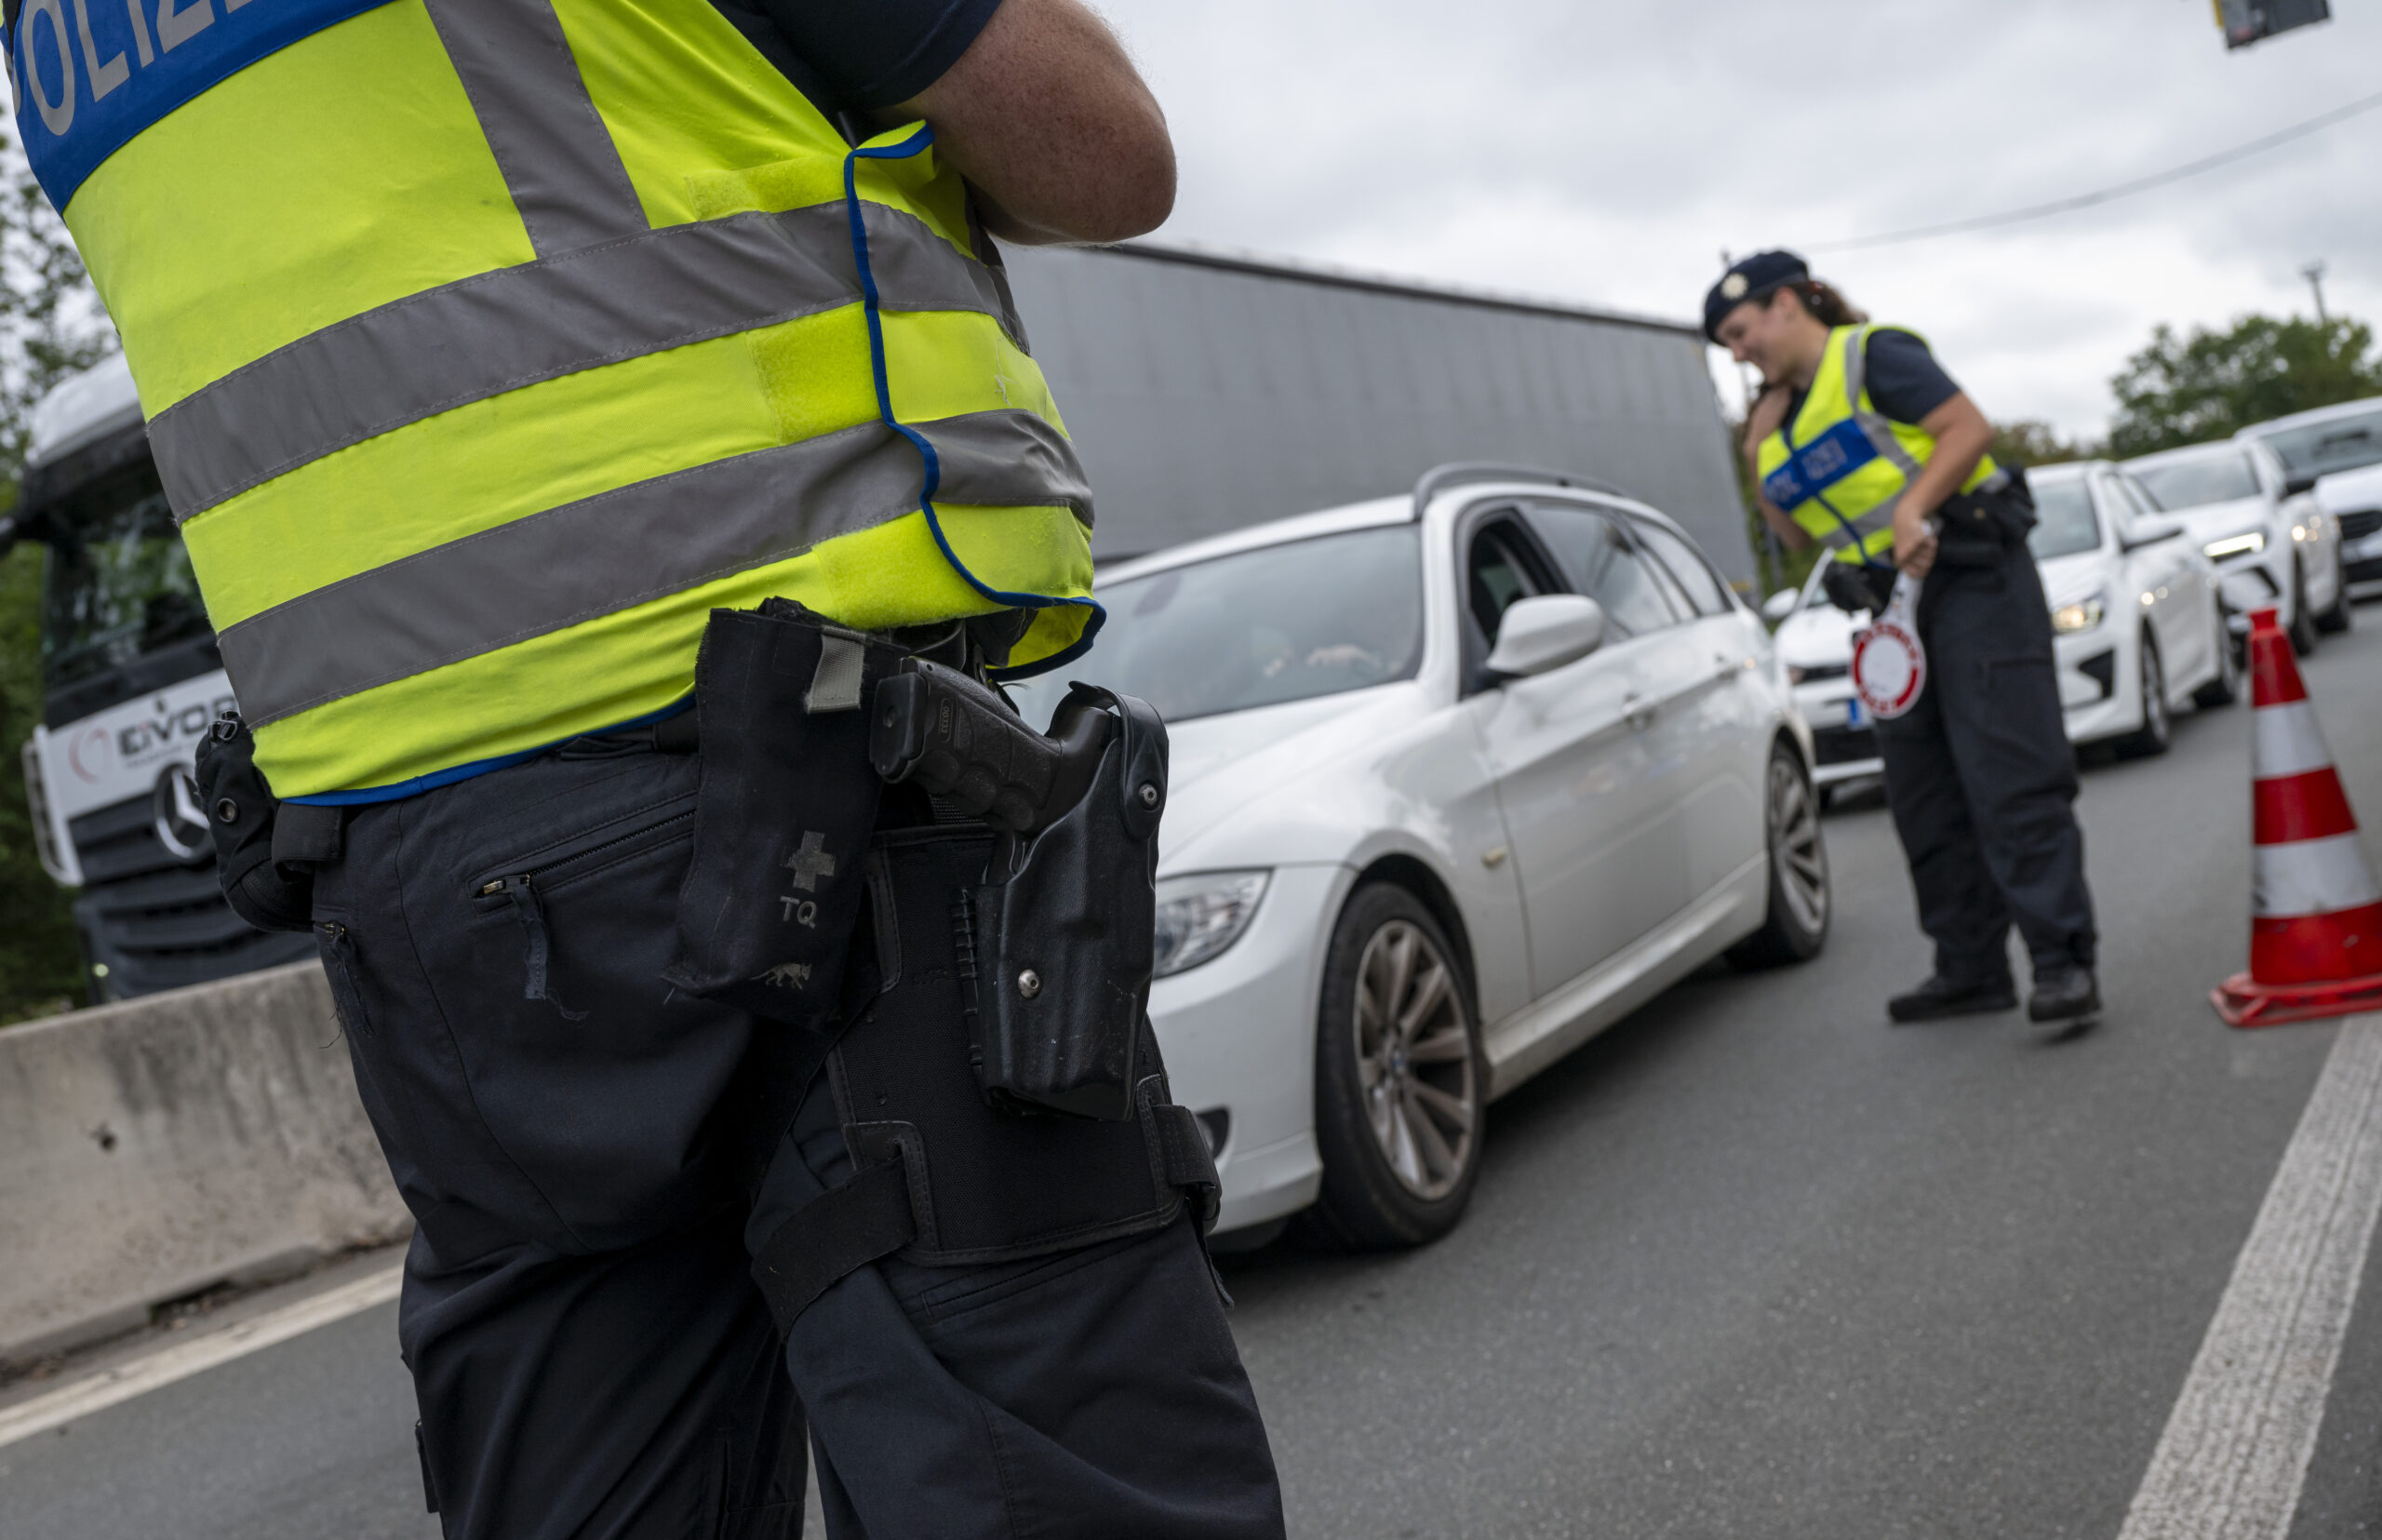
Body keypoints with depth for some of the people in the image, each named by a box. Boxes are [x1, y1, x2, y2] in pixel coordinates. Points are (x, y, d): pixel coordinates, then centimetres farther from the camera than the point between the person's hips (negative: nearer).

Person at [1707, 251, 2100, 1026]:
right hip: (1894, 598, 9)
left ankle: (2064, 962, -12)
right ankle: (1970, 968, 15)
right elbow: (1798, 534, 16)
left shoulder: (1872, 356, -5)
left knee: (2010, 779, -13)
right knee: (1924, 794, 9)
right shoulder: (1788, 413, 18)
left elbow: (1969, 429, -15)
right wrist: (1759, 453, 7)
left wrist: (1911, 510, -26)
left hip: (1972, 576, -9)